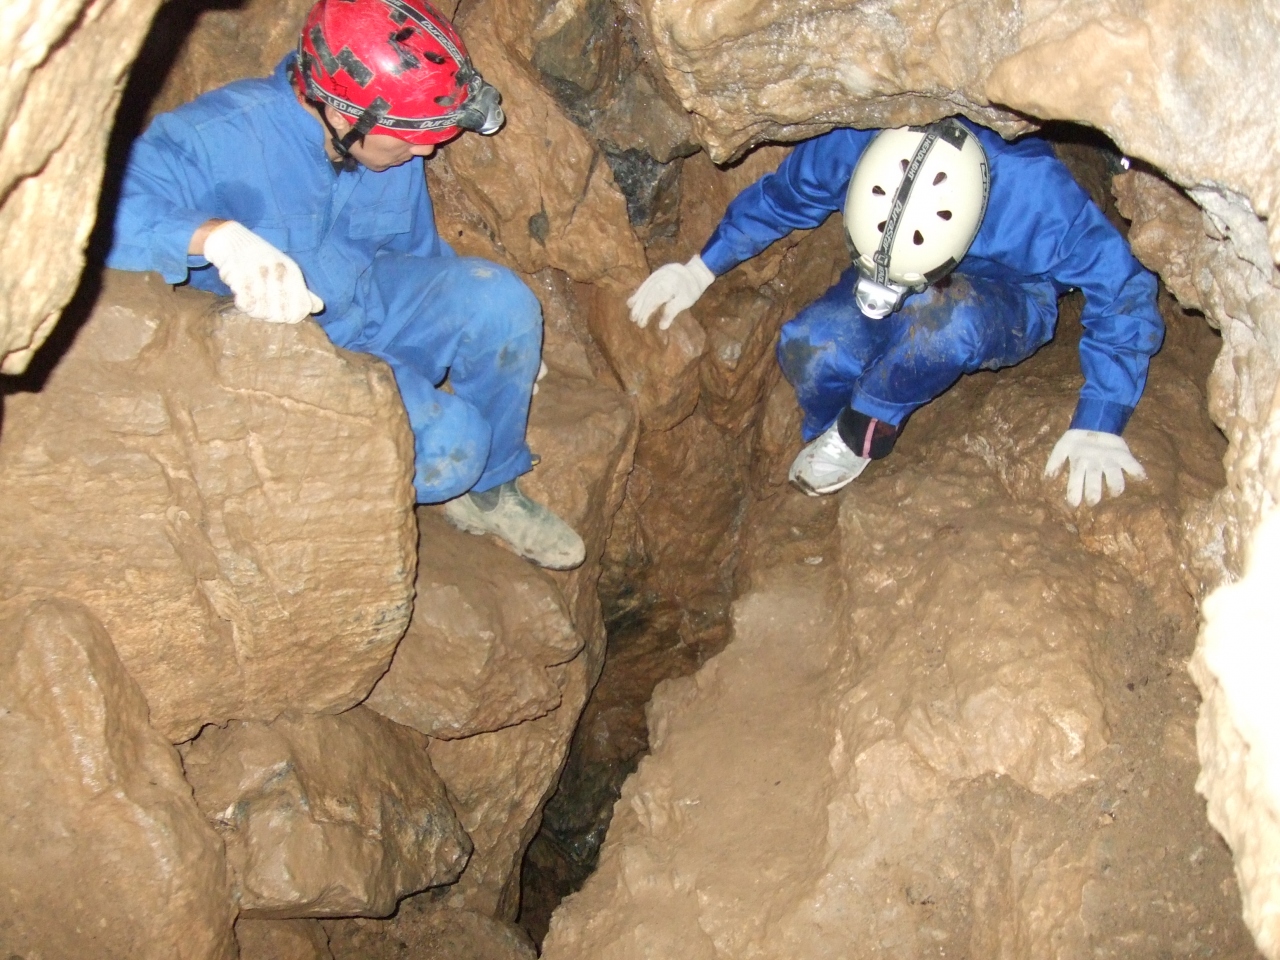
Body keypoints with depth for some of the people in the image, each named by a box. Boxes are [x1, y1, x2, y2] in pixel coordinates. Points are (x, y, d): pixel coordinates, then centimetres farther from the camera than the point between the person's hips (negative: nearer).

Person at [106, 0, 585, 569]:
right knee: (446, 444, -26)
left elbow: (418, 249, 13)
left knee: (498, 299, -21)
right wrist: (219, 235, -56)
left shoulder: (395, 144, -6)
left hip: (372, 303, 6)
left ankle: (487, 488, 0)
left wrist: (503, 335, 13)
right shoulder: (225, 135, -27)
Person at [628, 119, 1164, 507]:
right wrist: (699, 271, -5)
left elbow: (1125, 295, -27)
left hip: (1006, 309, -3)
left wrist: (1096, 429, -32)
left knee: (942, 314, -39)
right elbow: (781, 195, -7)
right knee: (807, 348, -26)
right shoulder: (854, 145, -30)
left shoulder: (1037, 195, -39)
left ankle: (864, 431, -11)